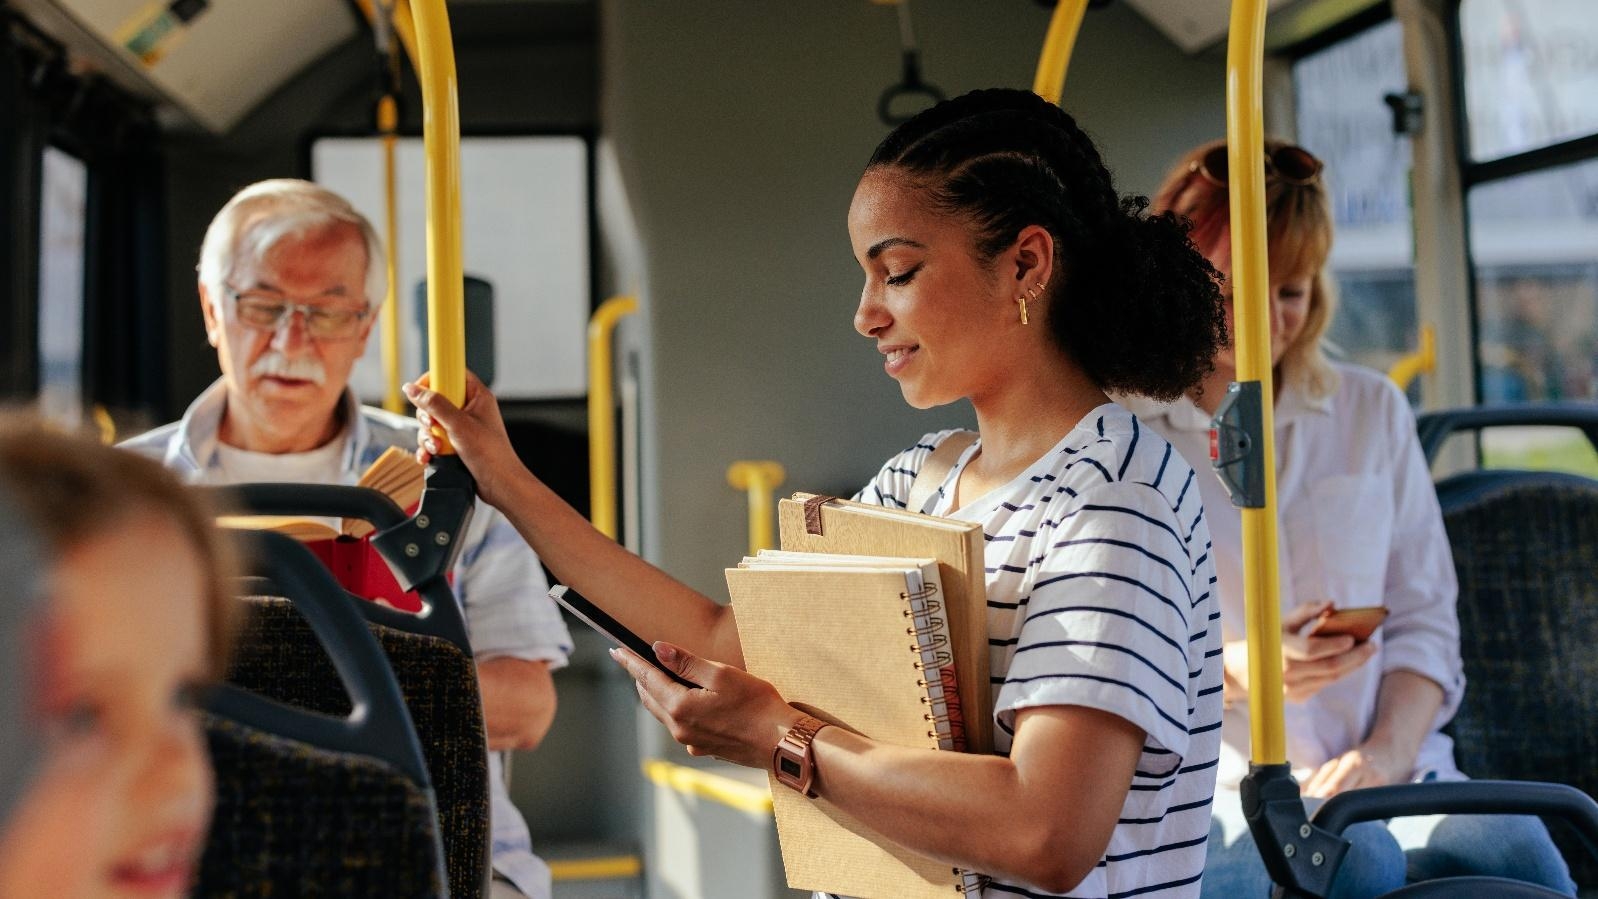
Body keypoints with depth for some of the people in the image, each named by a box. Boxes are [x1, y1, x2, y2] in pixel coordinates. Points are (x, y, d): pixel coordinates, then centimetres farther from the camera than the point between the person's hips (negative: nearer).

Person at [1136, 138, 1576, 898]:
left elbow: (1423, 620, 15)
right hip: (1212, 797, -3)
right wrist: (1230, 673, -17)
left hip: (1381, 778, 4)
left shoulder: (1372, 412, 17)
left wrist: (1389, 750, -5)